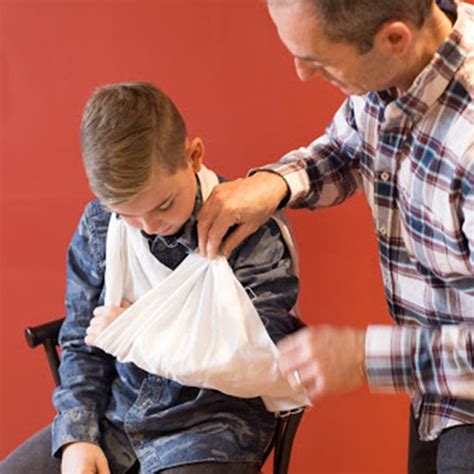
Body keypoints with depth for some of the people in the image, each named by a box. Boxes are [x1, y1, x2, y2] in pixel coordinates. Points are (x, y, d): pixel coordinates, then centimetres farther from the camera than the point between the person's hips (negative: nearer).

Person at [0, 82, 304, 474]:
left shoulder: (250, 227, -13)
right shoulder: (97, 226, 1)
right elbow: (81, 346, 8)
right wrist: (77, 436, -5)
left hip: (210, 426, -4)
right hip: (114, 415, 4)